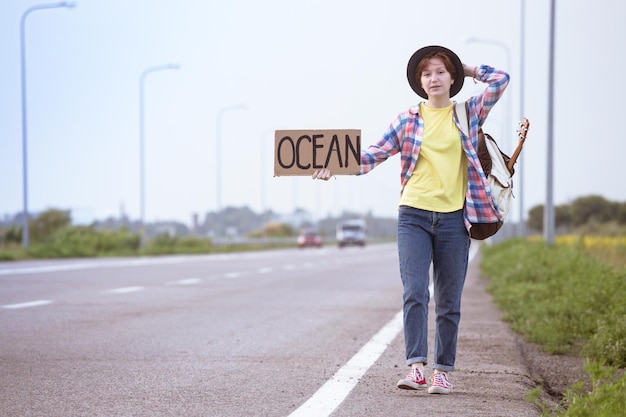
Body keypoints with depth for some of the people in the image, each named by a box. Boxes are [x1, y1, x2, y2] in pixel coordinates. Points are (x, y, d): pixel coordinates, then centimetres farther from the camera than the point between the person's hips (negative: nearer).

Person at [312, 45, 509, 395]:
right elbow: (374, 154, 4)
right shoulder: (408, 120, 9)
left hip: (454, 218, 0)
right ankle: (416, 366, -14)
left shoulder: (470, 113, 10)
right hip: (414, 216, 0)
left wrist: (468, 71, 13)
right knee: (415, 292, -13)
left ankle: (443, 371, 11)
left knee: (449, 301, 4)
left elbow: (501, 80, 2)